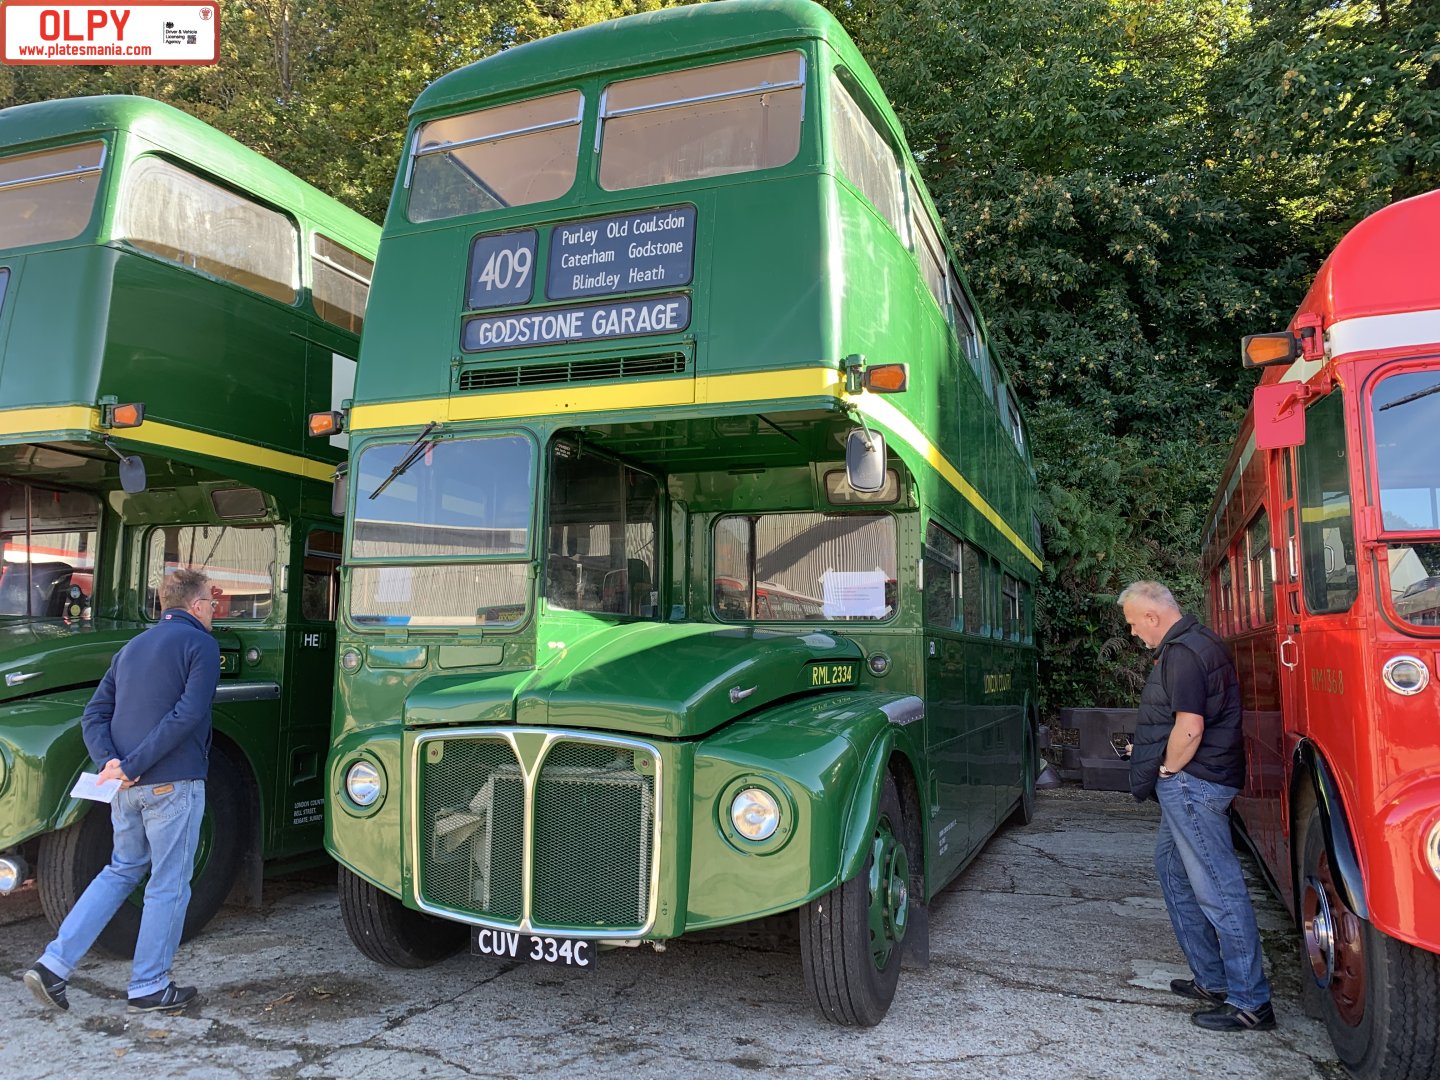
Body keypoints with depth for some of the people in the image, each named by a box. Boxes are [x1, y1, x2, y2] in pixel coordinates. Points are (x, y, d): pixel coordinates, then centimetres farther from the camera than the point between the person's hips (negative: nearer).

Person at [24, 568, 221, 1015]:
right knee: (168, 886, 5)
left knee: (122, 870, 24)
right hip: (173, 783, -7)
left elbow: (94, 716, 10)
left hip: (127, 787, 7)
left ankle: (53, 964, 18)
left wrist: (110, 761, -3)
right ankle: (150, 989, 15)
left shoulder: (132, 647, 16)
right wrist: (132, 766, -16)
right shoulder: (201, 645, -7)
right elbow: (187, 715, -19)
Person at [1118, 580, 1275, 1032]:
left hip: (1191, 781, -11)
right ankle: (1212, 979, 28)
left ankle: (1250, 1002, 5)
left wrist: (1166, 770, -11)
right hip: (1193, 783, 11)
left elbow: (1189, 729, -25)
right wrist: (1148, 749, 19)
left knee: (1217, 888, -4)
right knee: (1173, 868, 19)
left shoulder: (1183, 653, -19)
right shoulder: (1194, 641, 15)